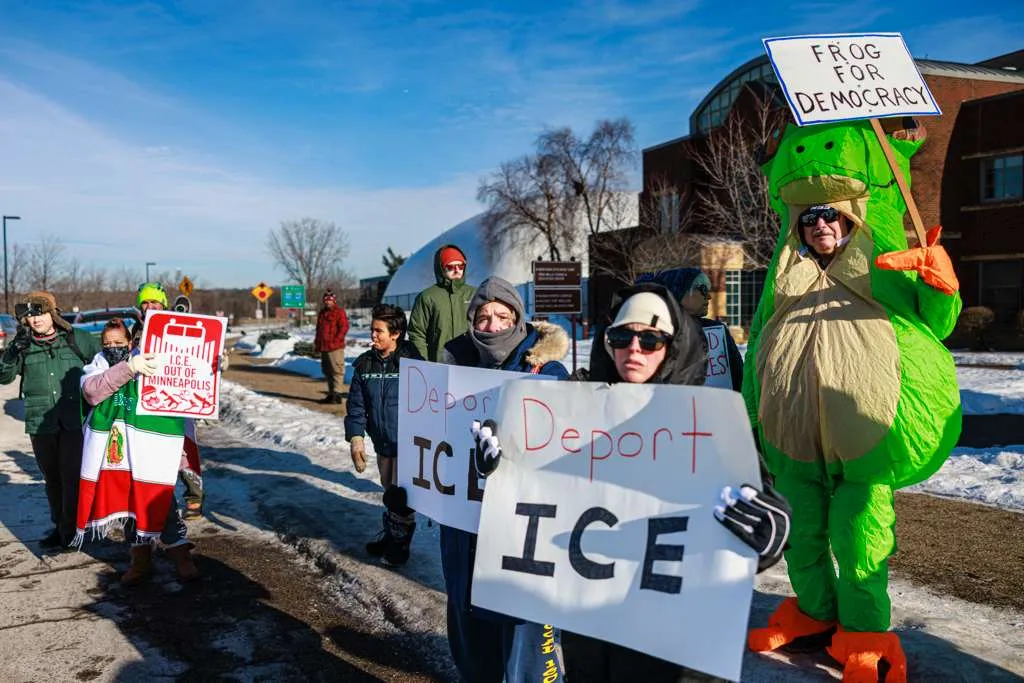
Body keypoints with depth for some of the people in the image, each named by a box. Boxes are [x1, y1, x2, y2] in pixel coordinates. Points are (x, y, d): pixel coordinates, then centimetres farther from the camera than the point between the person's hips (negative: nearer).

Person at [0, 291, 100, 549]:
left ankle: (71, 530, 6)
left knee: (71, 476, -5)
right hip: (40, 422, 3)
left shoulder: (76, 339, -1)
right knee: (51, 478, 14)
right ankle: (59, 526, 28)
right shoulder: (23, 345, 4)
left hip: (74, 421, -3)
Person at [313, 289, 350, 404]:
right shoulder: (322, 313, 20)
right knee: (327, 371, 12)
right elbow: (318, 329, 26)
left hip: (335, 347, -8)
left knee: (337, 370, -8)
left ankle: (337, 394, -8)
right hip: (323, 347, 9)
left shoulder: (339, 312, -4)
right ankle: (331, 394, 20)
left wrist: (335, 341, -18)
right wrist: (317, 344, 19)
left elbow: (344, 327, -13)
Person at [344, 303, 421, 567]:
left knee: (400, 496, -2)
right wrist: (356, 437, -3)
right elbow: (356, 404, 4)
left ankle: (400, 542, 19)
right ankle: (389, 535, 37)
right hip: (382, 442, 5)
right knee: (388, 491, 19)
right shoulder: (364, 364, 0)